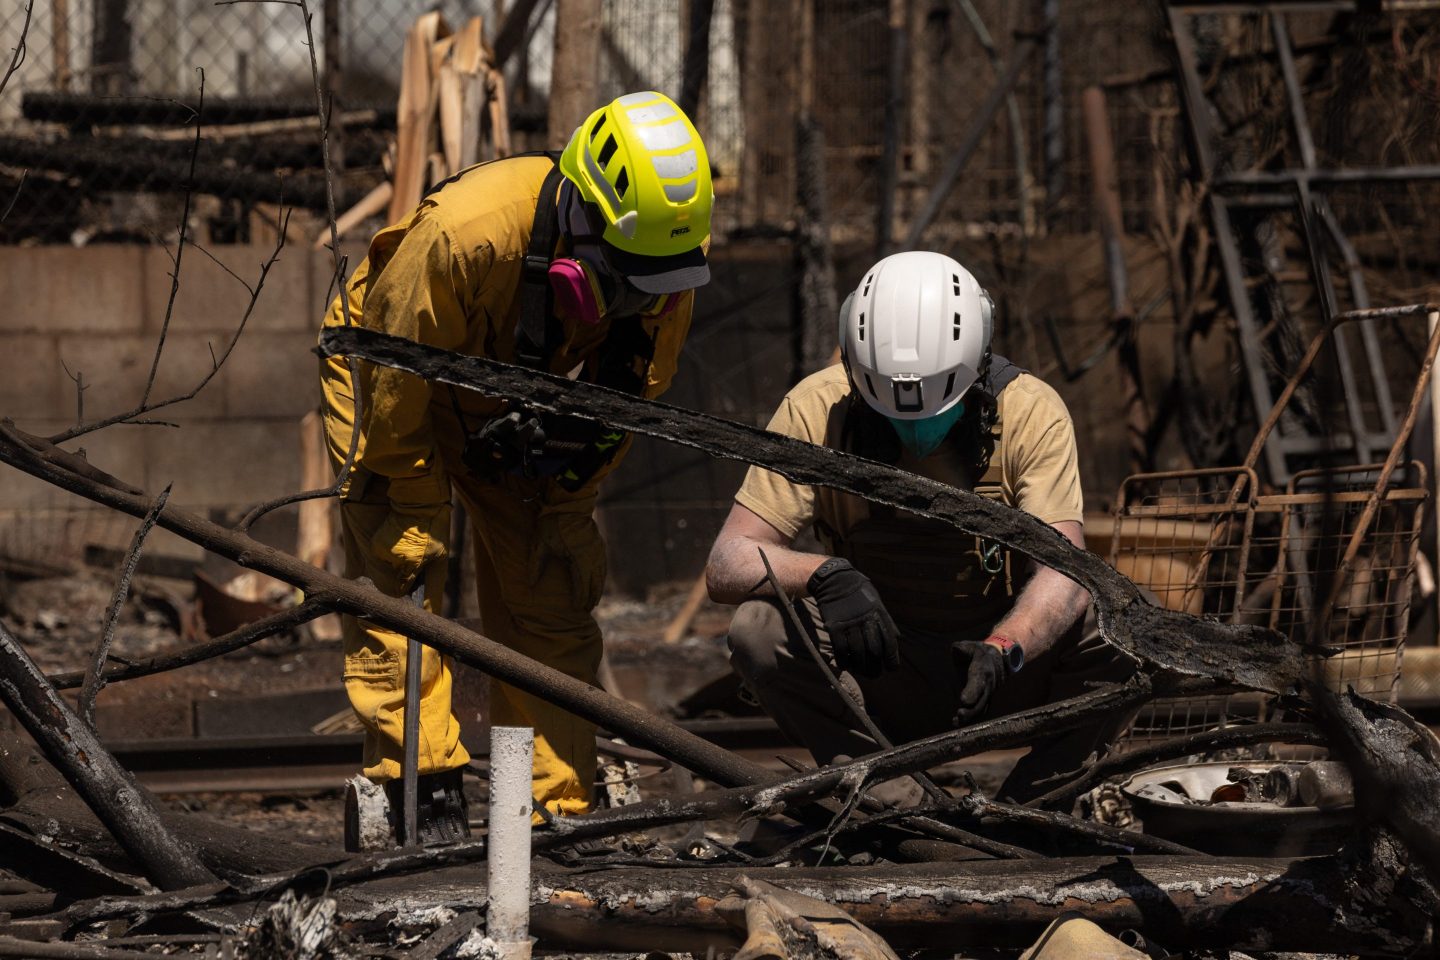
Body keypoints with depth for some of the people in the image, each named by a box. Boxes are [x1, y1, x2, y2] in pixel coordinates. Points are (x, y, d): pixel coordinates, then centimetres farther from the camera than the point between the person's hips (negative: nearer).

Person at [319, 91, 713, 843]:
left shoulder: (668, 278, -25)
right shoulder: (459, 236, -42)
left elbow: (627, 403, -6)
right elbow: (399, 390, -29)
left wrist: (561, 507, -5)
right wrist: (416, 530, -22)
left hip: (519, 404, 4)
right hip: (393, 380, -4)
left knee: (552, 598, -2)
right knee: (400, 582, -16)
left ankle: (560, 805, 0)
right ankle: (424, 786, -17)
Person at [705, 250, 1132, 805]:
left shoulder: (1032, 414, -14)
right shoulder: (816, 412, -14)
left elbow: (1065, 574, -24)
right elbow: (727, 565, -18)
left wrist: (1004, 647, -45)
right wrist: (824, 574, -39)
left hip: (1006, 671, 0)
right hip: (882, 683, 0)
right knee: (758, 630, -27)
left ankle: (1021, 808, -11)